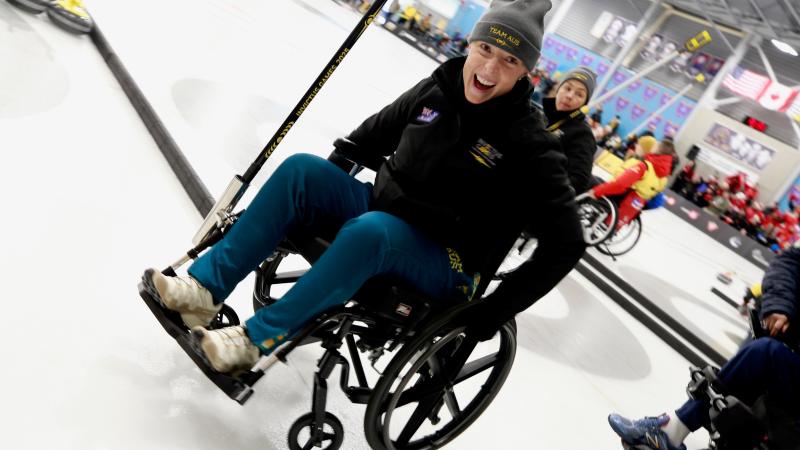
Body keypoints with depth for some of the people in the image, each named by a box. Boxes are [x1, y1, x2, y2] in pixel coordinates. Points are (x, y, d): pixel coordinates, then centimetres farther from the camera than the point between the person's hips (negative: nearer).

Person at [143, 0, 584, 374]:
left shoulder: (528, 142, -16)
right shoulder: (436, 89, -2)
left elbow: (566, 243, -14)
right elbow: (373, 135, 13)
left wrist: (494, 311, -15)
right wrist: (320, 186, 6)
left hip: (446, 267, -5)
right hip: (382, 206, 5)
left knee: (370, 230, -36)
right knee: (300, 168, -16)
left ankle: (258, 339, -23)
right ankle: (205, 289, -12)